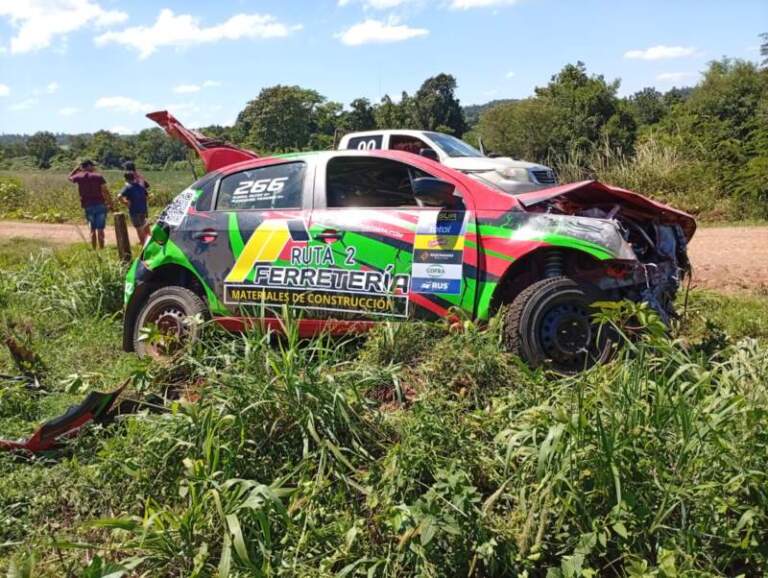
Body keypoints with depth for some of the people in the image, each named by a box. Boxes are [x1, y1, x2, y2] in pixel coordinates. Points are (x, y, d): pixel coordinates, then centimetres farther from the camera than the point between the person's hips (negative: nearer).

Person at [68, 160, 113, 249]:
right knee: (100, 229, 0)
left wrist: (77, 167, 28)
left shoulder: (79, 177, 5)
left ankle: (94, 249, 6)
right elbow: (105, 191, -5)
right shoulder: (98, 176, -1)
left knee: (92, 229, 9)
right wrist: (110, 203, 0)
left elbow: (70, 177, 29)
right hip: (100, 205, -2)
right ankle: (101, 249, -1)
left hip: (88, 206, 2)